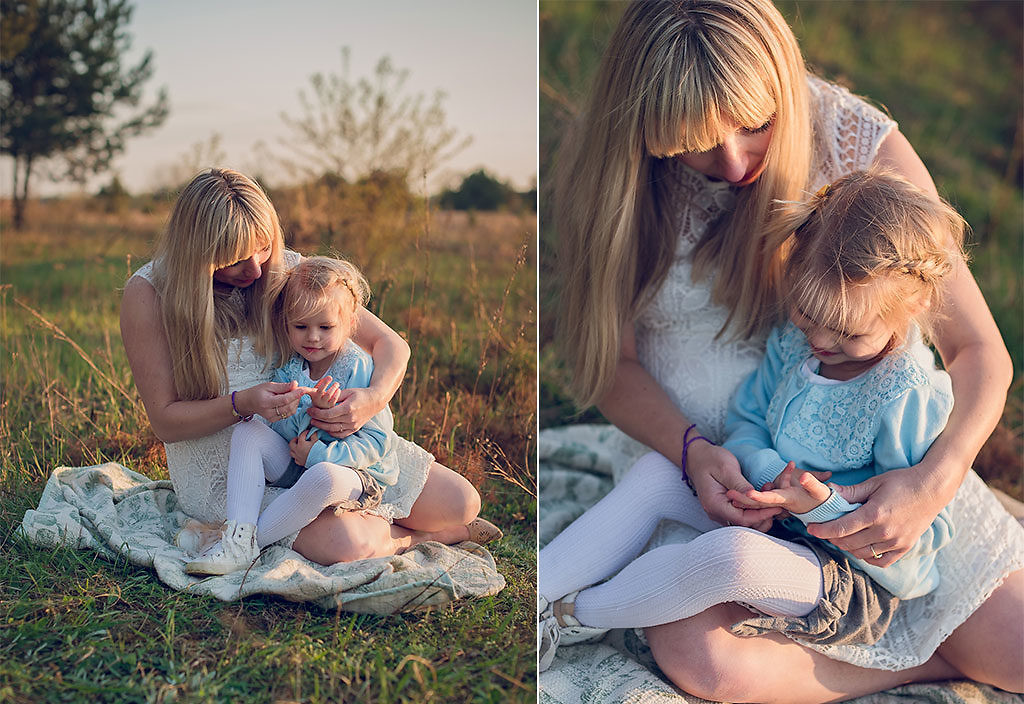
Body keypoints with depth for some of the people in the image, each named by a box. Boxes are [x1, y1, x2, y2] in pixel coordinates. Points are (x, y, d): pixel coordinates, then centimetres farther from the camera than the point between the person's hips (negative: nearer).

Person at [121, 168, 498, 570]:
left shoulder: (285, 270, -6)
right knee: (344, 543, -31)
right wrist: (242, 404, -30)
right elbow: (165, 421, -12)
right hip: (223, 470, -3)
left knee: (461, 503, -7)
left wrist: (372, 400, -25)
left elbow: (391, 345, -3)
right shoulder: (148, 294, -14)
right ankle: (400, 535, 2)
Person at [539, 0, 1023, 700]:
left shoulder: (862, 145, -13)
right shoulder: (599, 165, -12)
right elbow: (608, 358, -3)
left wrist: (934, 481, -25)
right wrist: (692, 451, -21)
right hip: (694, 455, 0)